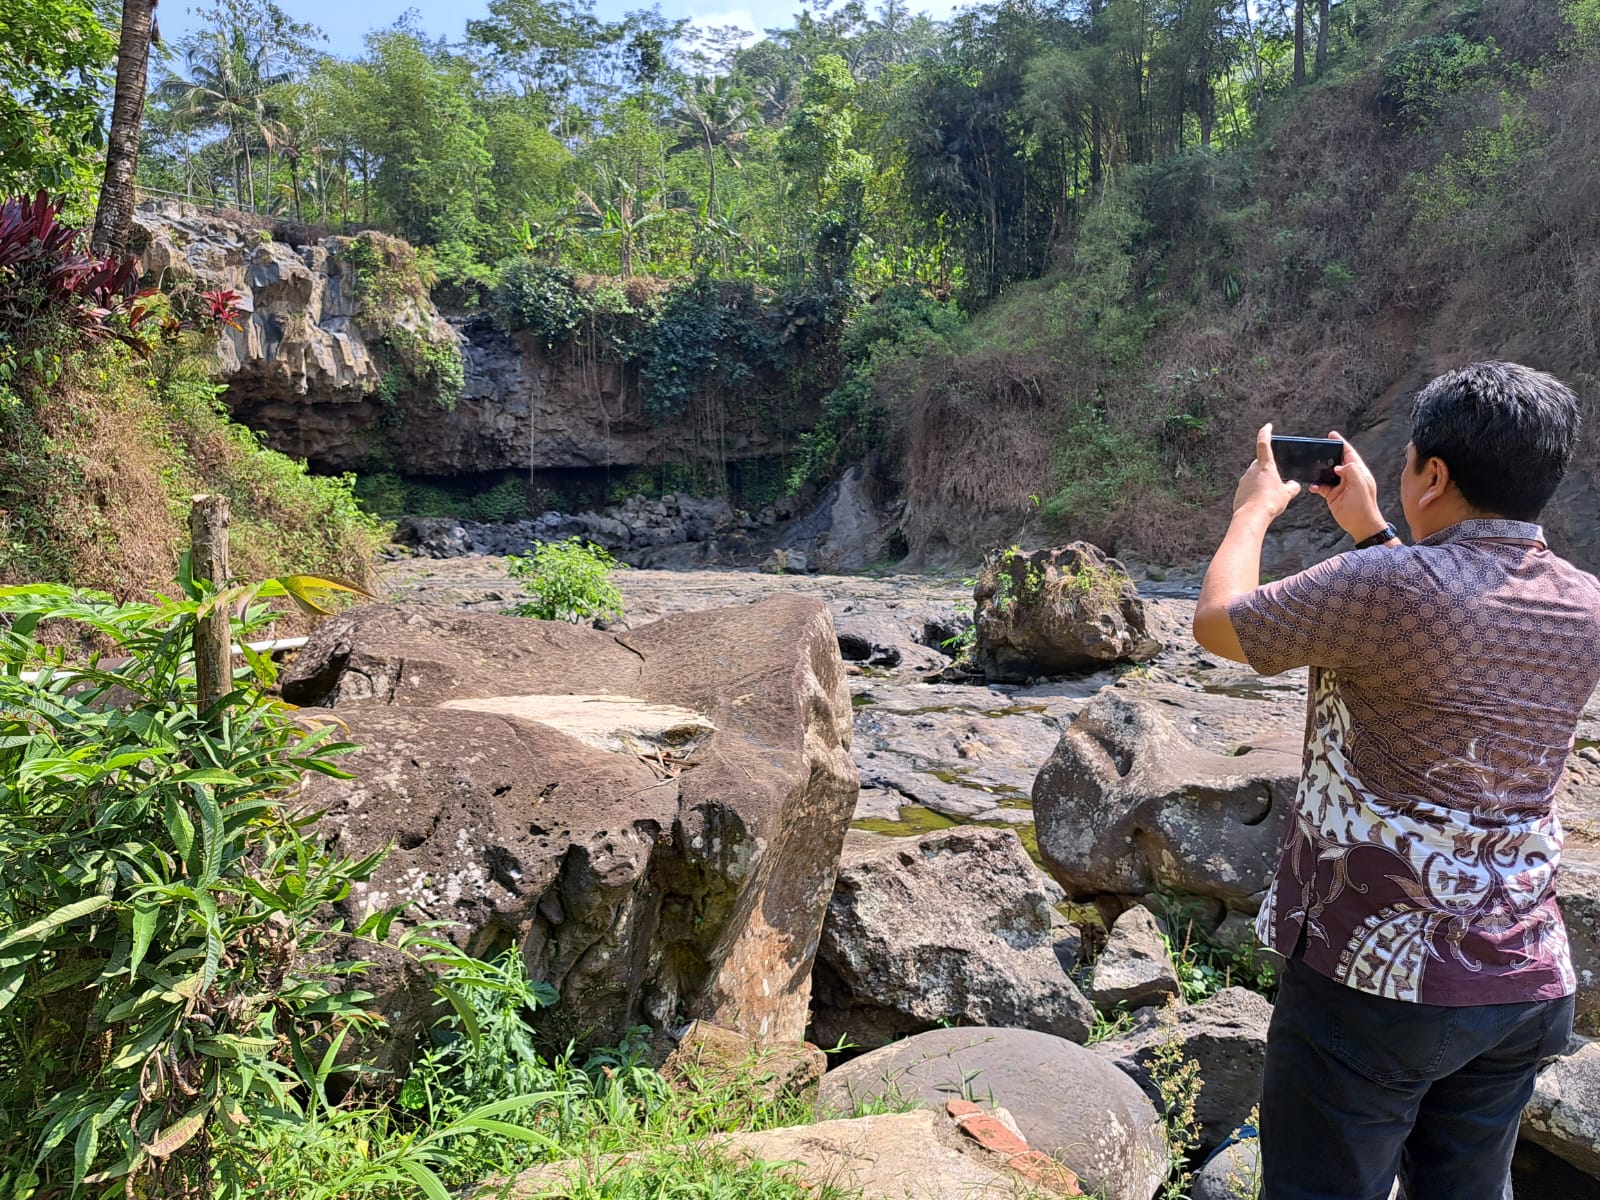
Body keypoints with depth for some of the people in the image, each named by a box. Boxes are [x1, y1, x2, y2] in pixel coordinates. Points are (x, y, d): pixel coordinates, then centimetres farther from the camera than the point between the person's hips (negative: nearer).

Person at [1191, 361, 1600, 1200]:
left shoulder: (1388, 590, -23)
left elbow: (1216, 622, -9)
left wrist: (1255, 509, 7)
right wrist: (1367, 528, 23)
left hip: (1379, 977, -7)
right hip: (1525, 981, 7)